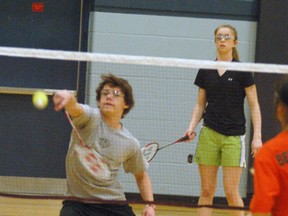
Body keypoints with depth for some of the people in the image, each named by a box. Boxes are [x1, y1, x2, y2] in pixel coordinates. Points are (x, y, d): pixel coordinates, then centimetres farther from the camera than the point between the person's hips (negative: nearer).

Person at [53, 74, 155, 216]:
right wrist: (67, 98, -57)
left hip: (114, 204, 3)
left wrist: (150, 204, 3)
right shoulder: (90, 118, -9)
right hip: (78, 203, -3)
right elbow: (75, 108, -33)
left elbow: (141, 175, 18)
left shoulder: (131, 144, 2)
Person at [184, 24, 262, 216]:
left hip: (233, 137, -3)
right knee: (207, 191, 3)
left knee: (231, 192, -6)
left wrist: (257, 137, -10)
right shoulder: (205, 71, 8)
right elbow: (200, 104, 14)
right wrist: (192, 126, -3)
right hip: (209, 135, 3)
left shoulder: (242, 71, -2)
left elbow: (254, 106, -2)